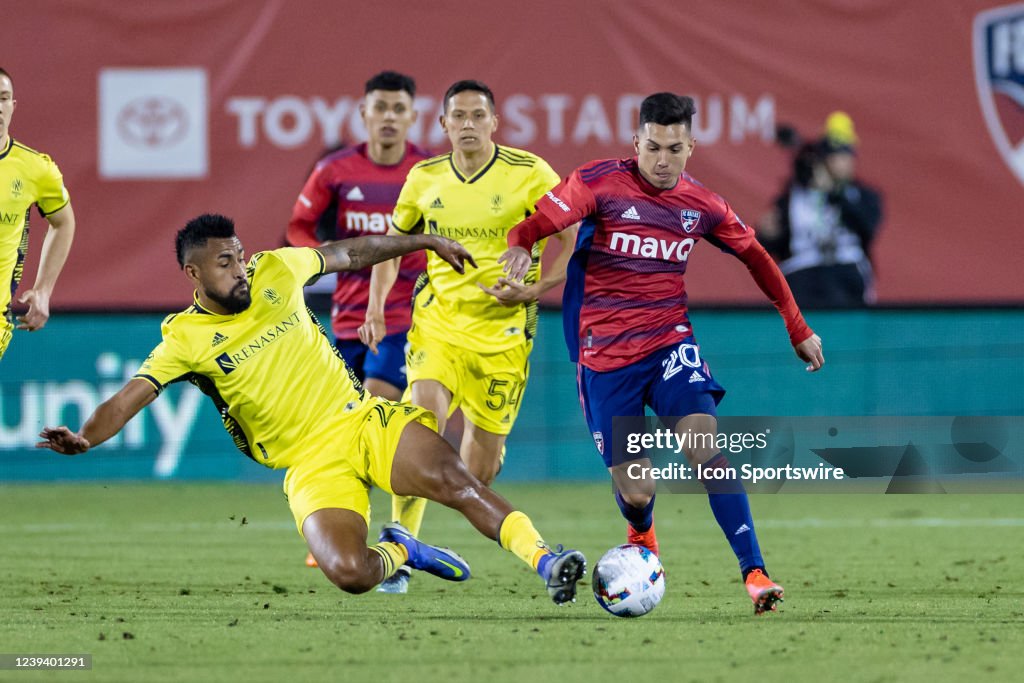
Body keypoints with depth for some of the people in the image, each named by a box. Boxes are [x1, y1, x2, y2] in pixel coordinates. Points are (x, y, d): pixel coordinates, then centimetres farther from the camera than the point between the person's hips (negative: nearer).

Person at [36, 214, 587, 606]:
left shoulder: (274, 272, 6)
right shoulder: (186, 340, -4)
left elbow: (349, 254, 22)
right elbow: (130, 397, -14)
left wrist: (425, 242, 26)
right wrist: (85, 438, -33)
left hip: (365, 419, 2)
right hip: (313, 462, -2)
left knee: (448, 477, -27)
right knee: (349, 573, -25)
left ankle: (542, 559, -27)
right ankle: (398, 551, 8)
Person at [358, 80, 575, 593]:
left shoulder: (530, 175, -8)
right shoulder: (425, 179, 2)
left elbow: (573, 240, -4)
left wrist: (535, 289, -17)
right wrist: (376, 307, 4)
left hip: (503, 329, -1)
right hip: (438, 320, 1)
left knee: (484, 445, 4)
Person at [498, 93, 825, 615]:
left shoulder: (702, 206, 3)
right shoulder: (600, 182, -8)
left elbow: (755, 256, 18)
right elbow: (535, 224, -13)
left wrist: (798, 330, 21)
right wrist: (518, 248, -38)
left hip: (669, 341, 2)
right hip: (605, 352, -2)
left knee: (706, 445, -25)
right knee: (635, 494, -2)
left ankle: (754, 573, -26)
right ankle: (642, 539, 37)